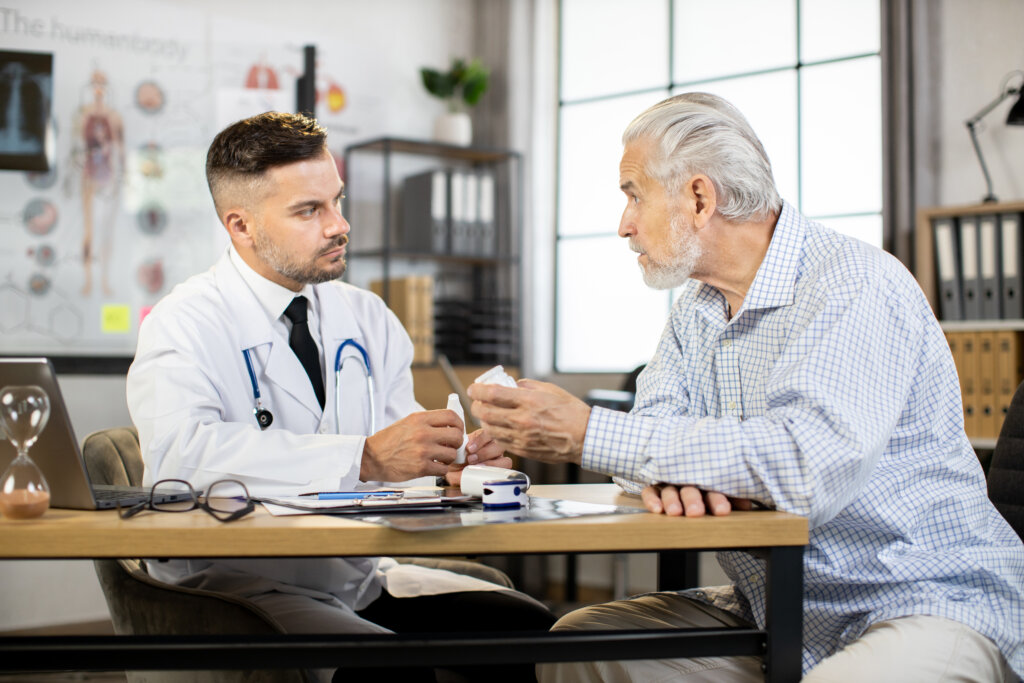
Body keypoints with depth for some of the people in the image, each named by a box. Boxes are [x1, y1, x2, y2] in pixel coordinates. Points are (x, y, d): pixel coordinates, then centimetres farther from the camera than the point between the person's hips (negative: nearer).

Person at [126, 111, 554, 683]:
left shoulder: (366, 316, 12)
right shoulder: (184, 326, -8)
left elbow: (397, 459, 9)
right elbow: (183, 453, -28)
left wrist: (453, 466, -15)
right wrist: (363, 458, -33)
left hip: (364, 574, 6)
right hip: (237, 583, -6)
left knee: (533, 626, -14)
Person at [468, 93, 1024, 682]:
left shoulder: (858, 286, -18)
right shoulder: (698, 310, 12)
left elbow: (808, 465, -31)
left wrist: (588, 434, -30)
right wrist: (665, 474, -21)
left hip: (931, 604, -7)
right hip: (772, 612, 7)